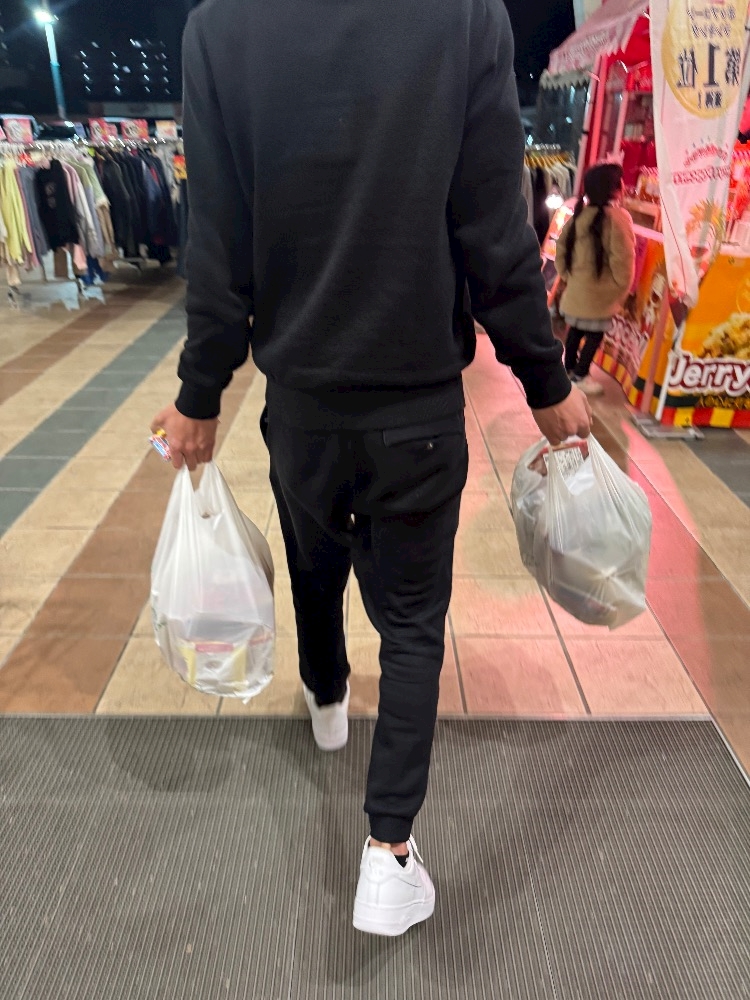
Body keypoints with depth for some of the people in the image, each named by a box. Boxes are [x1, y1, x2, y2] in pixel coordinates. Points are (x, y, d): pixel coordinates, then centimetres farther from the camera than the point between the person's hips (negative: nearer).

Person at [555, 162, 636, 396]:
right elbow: (623, 259, -16)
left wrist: (566, 275, 19)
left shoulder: (579, 215, 5)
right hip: (601, 291, -7)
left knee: (576, 329, 18)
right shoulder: (617, 217, -15)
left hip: (576, 287, 7)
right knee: (595, 333, 4)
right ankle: (581, 374, 9)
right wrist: (622, 290, -6)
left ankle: (569, 368, 29)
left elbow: (561, 249, 10)